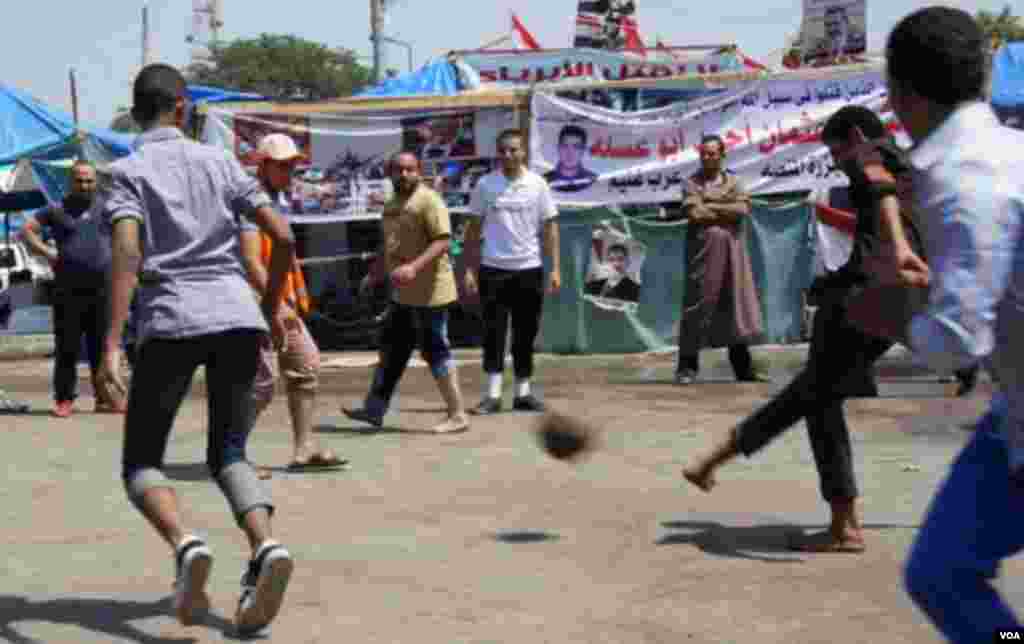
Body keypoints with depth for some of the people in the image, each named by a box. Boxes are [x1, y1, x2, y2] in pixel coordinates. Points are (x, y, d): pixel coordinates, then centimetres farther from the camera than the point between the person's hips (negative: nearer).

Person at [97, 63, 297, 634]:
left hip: (170, 322, -3)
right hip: (237, 316, 3)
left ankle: (185, 544, -22)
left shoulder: (128, 172, 3)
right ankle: (266, 545, -16)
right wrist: (272, 305, 23)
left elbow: (128, 252, -13)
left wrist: (112, 345, -18)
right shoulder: (219, 162, 14)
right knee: (228, 454, 13)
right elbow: (283, 236, 8)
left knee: (141, 462, 8)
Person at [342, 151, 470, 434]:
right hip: (403, 295, 9)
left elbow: (443, 241, -21)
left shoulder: (429, 201, -12)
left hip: (430, 293, -9)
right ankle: (374, 409, 21)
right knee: (391, 350, 13)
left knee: (436, 352, -4)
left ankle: (458, 416, 4)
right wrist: (373, 275, 19)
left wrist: (414, 267, -31)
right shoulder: (391, 206, 16)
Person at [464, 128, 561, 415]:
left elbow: (549, 227, 3)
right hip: (494, 269, -1)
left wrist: (555, 268, -4)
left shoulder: (537, 185, 2)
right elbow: (474, 229, 6)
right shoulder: (485, 185, 2)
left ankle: (523, 392, 17)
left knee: (526, 334, 7)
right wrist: (469, 269, 0)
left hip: (529, 268, 1)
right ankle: (492, 394, 0)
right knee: (493, 332, -2)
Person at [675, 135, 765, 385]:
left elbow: (743, 207, -5)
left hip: (732, 250, 4)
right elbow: (694, 213, -14)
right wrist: (727, 212, -6)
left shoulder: (733, 183, 13)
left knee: (737, 304, 6)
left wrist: (711, 207, -10)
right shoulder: (693, 183, 2)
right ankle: (687, 366, -3)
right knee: (697, 305, -7)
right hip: (704, 249, -4)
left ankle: (744, 368, 13)